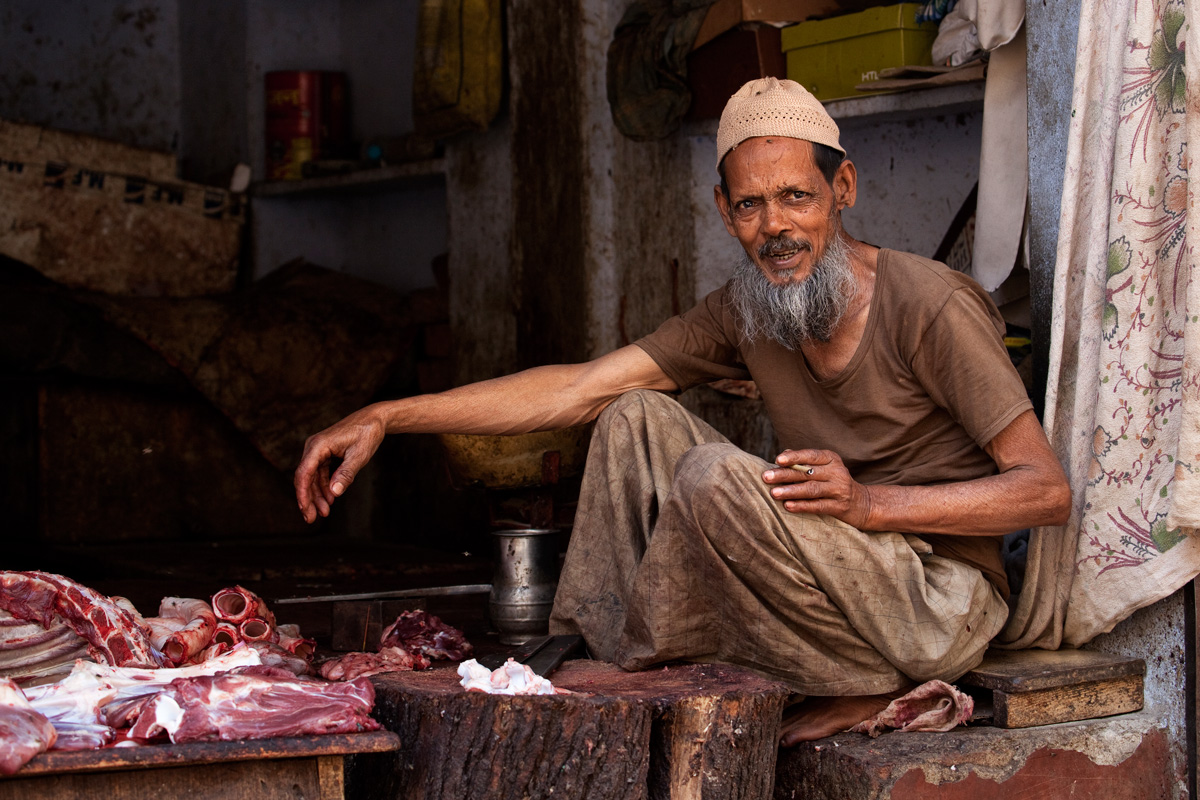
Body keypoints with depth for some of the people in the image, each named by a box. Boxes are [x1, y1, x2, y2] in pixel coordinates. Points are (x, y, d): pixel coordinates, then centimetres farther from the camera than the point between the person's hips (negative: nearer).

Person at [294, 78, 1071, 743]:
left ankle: (863, 690, -10)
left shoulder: (929, 307, -17)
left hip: (945, 601, -7)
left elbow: (1047, 489, -16)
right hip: (842, 583, 7)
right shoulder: (745, 312, 2)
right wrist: (387, 416, -8)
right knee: (637, 420, -3)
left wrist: (874, 504, -28)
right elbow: (579, 388, -1)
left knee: (714, 473, -27)